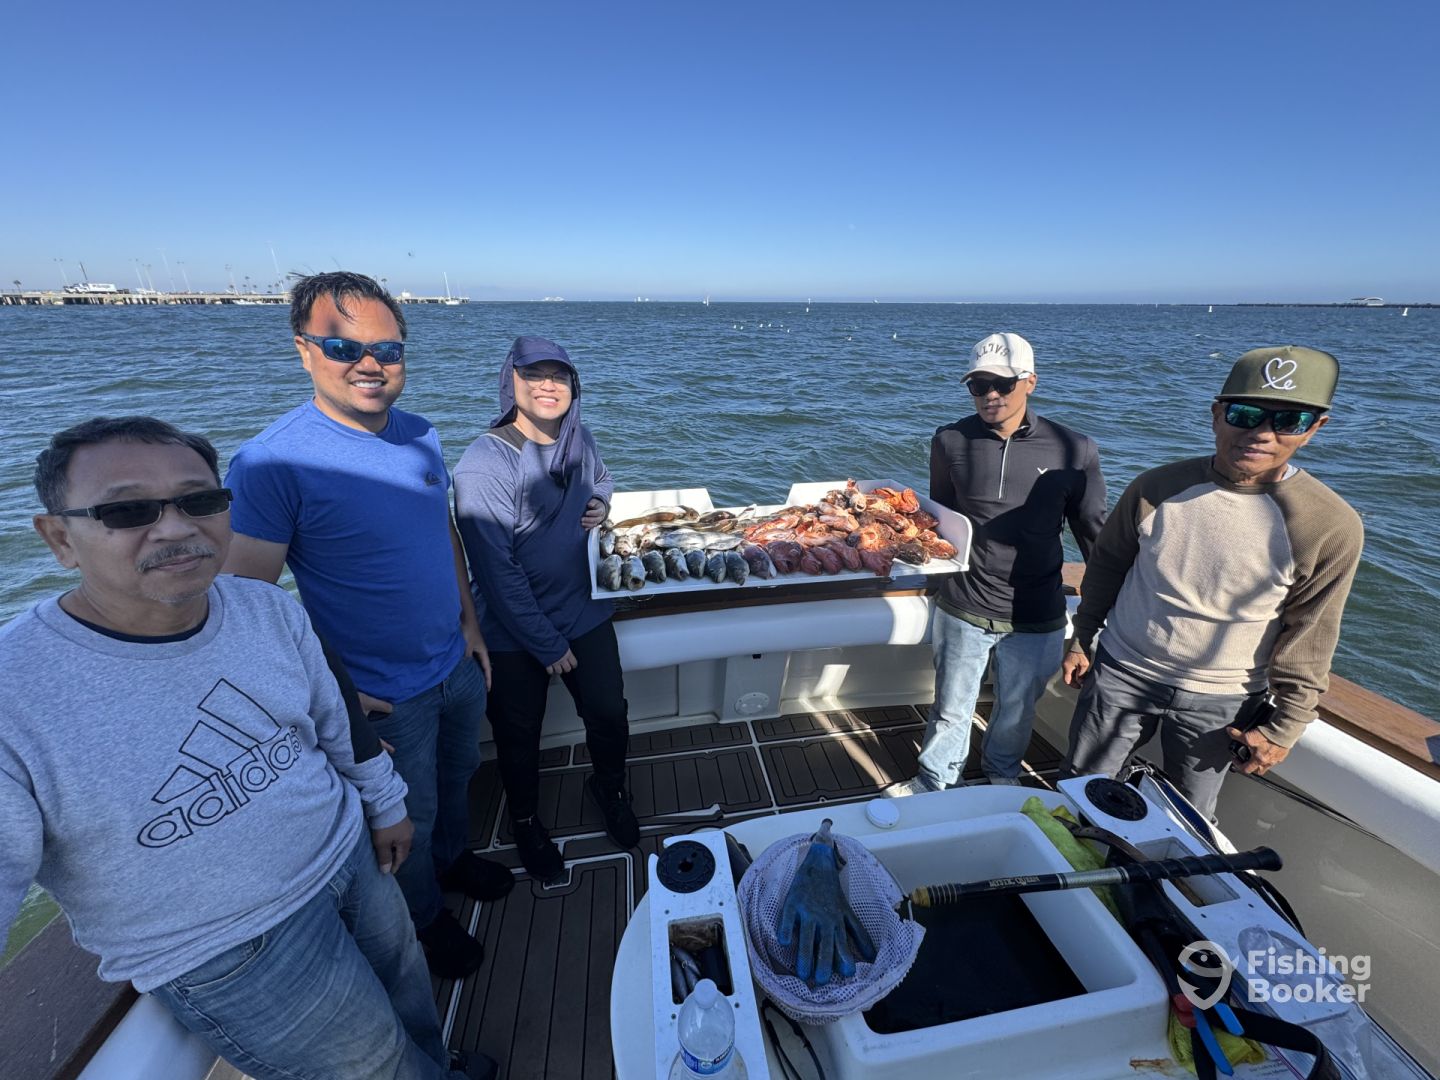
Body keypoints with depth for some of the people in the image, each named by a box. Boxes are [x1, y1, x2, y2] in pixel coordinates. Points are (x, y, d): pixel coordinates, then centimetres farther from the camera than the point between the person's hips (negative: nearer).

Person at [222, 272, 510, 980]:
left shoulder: (421, 437, -3)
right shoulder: (271, 463, -22)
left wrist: (471, 626, 7)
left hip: (457, 666, 6)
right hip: (384, 695, -5)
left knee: (456, 778, 29)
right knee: (409, 819, 20)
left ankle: (453, 857, 59)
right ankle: (424, 916, 49)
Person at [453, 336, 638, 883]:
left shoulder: (578, 438, -4)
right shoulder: (484, 464, -23)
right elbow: (497, 572, -22)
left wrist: (600, 502, -5)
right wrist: (548, 645, -16)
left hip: (585, 612, 5)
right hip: (514, 633, -4)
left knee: (610, 717, 13)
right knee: (519, 737, 16)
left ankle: (609, 787, 47)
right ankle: (526, 821, 48)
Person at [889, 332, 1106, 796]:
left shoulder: (1073, 450, -7)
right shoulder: (951, 441, -5)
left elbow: (1095, 534, 3)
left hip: (1036, 618, 1)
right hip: (962, 609, 0)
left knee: (1016, 713, 22)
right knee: (951, 710, 16)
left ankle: (1001, 780, 50)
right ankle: (932, 784, 41)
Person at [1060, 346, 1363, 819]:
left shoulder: (1331, 526, -15)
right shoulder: (1157, 486, -12)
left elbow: (1307, 642, -6)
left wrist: (1284, 727, -2)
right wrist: (1082, 640, 6)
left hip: (1220, 701, -1)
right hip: (1120, 673, 1)